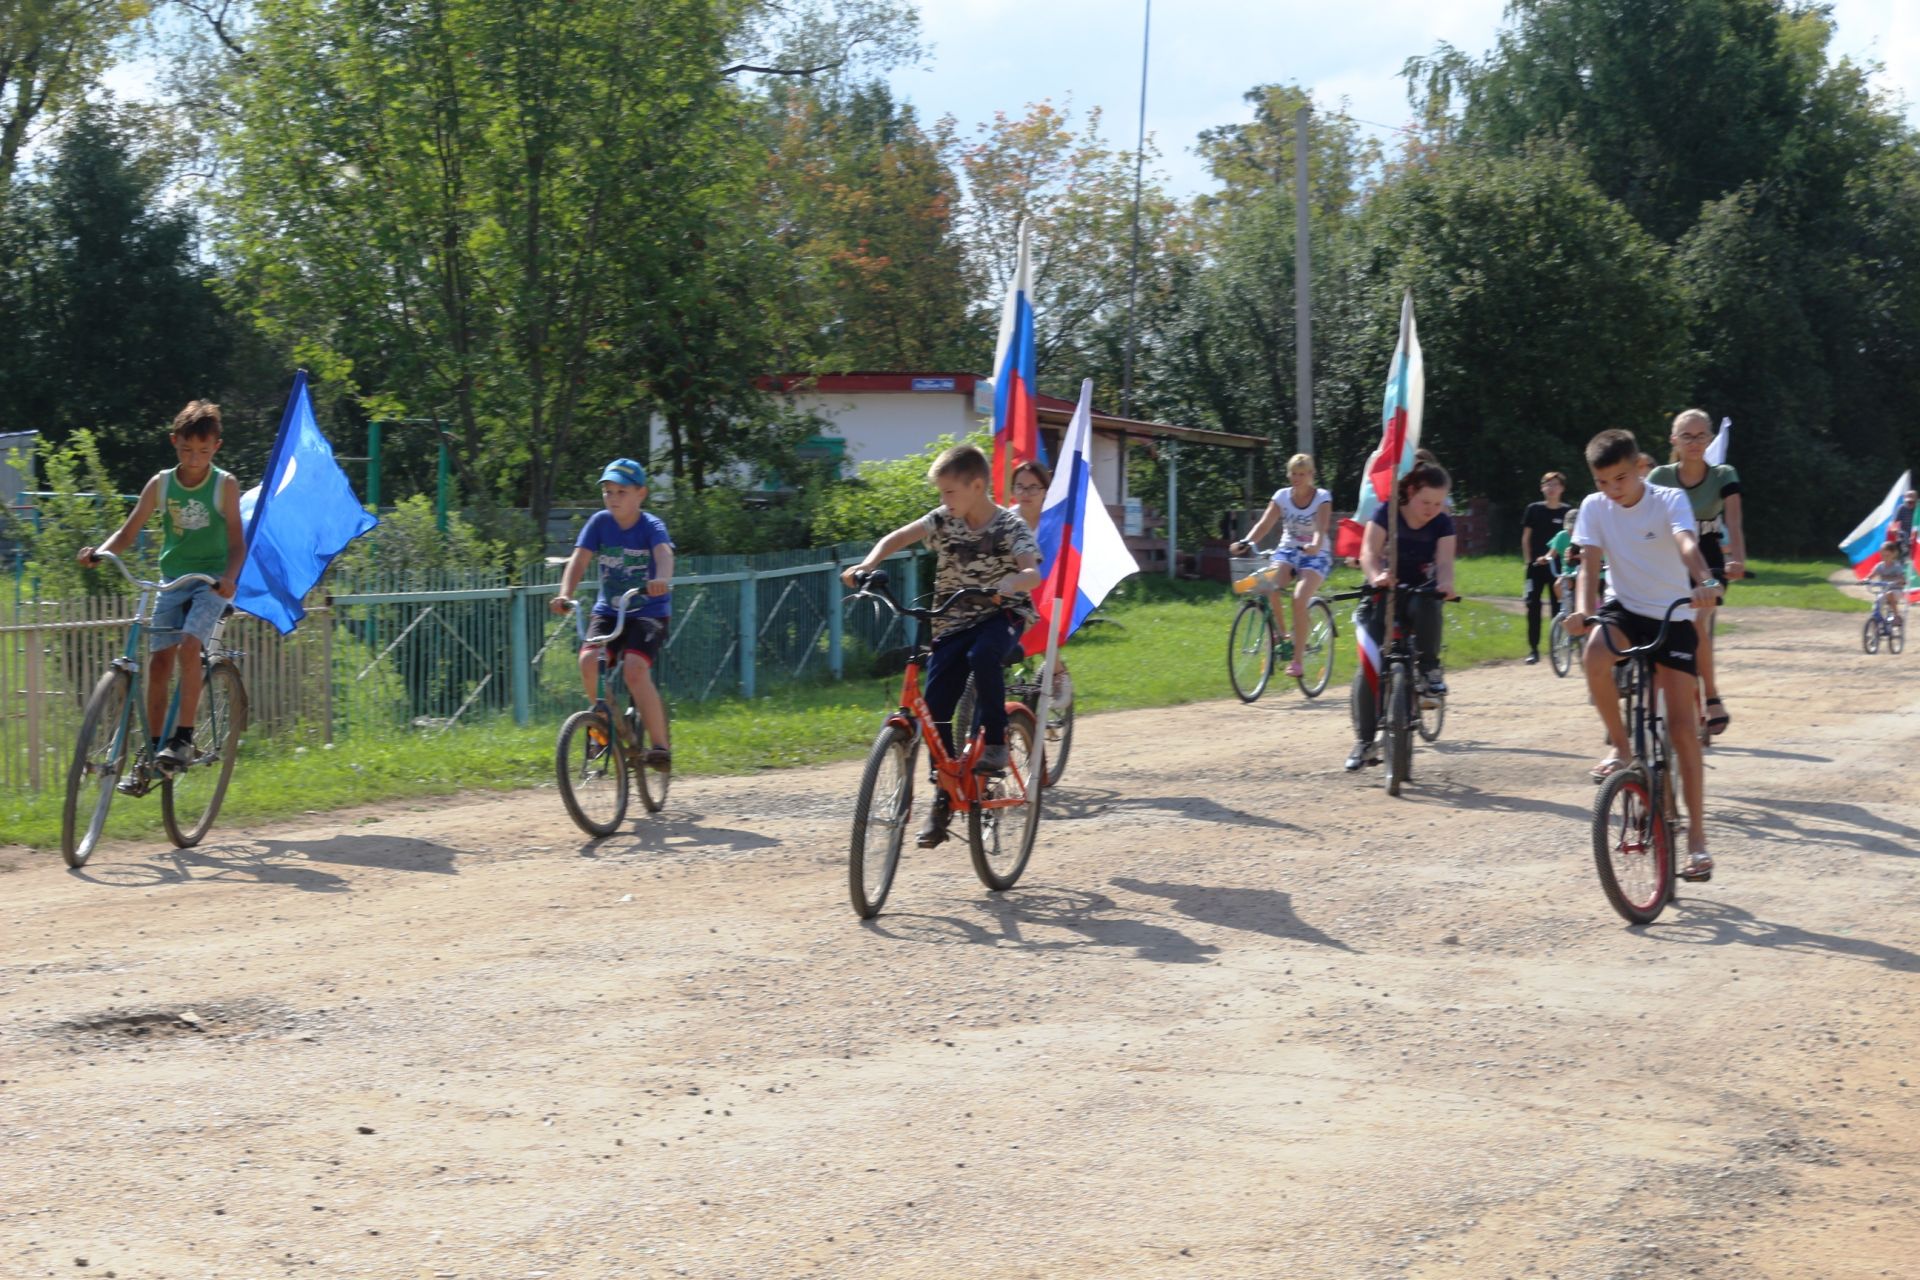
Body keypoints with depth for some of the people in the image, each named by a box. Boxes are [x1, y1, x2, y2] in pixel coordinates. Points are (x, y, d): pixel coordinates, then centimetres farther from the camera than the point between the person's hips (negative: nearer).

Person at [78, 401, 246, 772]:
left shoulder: (225, 485, -7)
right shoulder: (161, 484, 0)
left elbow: (237, 543, -9)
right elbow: (129, 532, 2)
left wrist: (229, 577, -29)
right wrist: (99, 552, -19)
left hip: (211, 583, -3)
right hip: (173, 581, 3)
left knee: (188, 646, -25)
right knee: (160, 660, -4)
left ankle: (184, 739, -20)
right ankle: (152, 750, 3)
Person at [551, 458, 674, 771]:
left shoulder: (651, 526, -10)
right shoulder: (599, 522, -1)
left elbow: (664, 554, -30)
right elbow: (579, 559, -11)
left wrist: (662, 580, -54)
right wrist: (565, 594, -30)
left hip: (648, 612, -3)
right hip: (608, 611, 3)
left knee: (634, 668, -28)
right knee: (589, 660, -24)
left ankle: (660, 743, -15)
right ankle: (606, 724, 0)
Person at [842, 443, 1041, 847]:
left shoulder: (1010, 527, -14)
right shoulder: (944, 520, -2)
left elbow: (1033, 572, -27)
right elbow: (897, 538, -3)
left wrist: (1008, 583, -49)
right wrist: (867, 564, -21)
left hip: (1003, 614, -4)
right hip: (954, 622, 4)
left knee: (982, 656, -38)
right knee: (935, 707, -6)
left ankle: (995, 743, -19)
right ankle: (943, 799, 7)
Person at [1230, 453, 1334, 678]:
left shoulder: (1322, 497, -6)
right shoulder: (1282, 496, 1)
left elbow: (1321, 528, -22)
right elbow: (1264, 524, -11)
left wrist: (1315, 545, -45)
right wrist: (1246, 542, -31)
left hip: (1315, 555, -3)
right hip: (1287, 550, 3)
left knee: (1299, 599, -27)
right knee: (1267, 588, -28)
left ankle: (1297, 660, -18)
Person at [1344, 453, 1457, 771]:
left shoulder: (1442, 523, -8)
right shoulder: (1386, 513, -14)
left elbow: (1444, 561, -21)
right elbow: (1369, 551, -27)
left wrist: (1445, 583, -45)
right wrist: (1376, 577, -50)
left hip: (1421, 589, 1)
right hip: (1386, 592, -1)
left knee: (1425, 606, -38)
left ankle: (1430, 669, -16)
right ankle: (1365, 741, -8)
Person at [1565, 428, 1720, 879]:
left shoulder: (1669, 501, -11)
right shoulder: (1595, 507, -3)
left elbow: (1687, 544, -29)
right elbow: (1590, 564, -10)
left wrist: (1704, 582, -50)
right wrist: (1584, 609, -31)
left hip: (1672, 618, -2)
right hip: (1624, 609, 2)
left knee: (1682, 728, -6)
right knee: (1596, 651, -35)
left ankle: (1696, 836, 1)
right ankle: (1620, 746, -13)